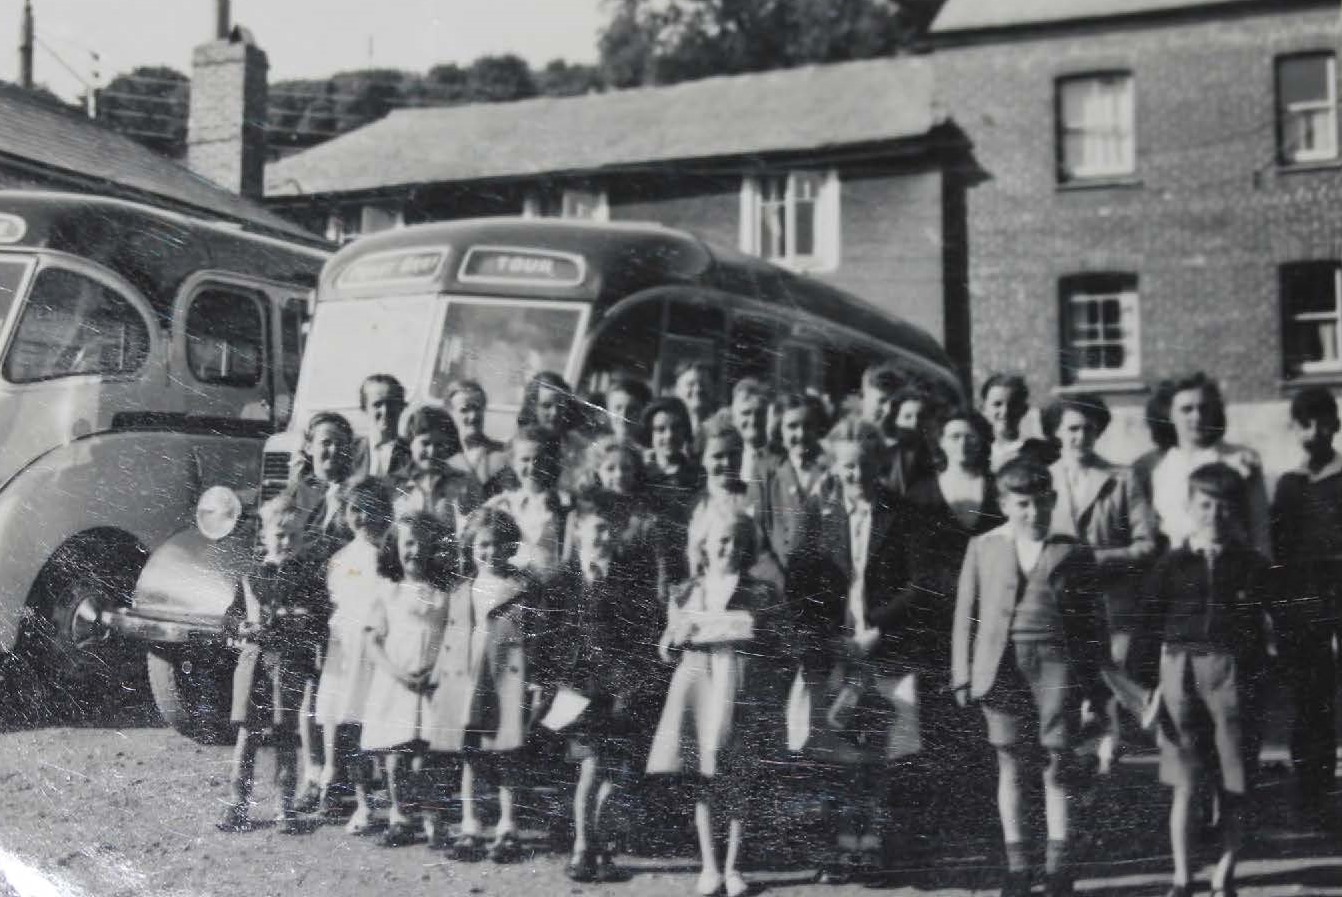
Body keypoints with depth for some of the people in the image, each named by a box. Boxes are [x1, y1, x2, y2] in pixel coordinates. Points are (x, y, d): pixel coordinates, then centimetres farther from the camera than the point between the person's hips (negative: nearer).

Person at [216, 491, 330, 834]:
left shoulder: (310, 577, 4)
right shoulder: (251, 576, 11)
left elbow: (317, 625, -2)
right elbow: (229, 619, 11)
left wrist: (279, 625, -15)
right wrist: (245, 627, -11)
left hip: (291, 664, -2)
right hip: (254, 662, 2)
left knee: (285, 737, 4)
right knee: (246, 734, 0)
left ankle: (286, 808, 13)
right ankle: (238, 807, 6)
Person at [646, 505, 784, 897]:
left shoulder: (760, 594, 4)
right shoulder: (686, 594, 11)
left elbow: (769, 649, -4)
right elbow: (666, 651, 14)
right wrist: (679, 635, -9)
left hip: (738, 692, -2)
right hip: (696, 687, 2)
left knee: (737, 780, 0)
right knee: (701, 778, 2)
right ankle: (708, 865, 11)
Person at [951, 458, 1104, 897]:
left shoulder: (1073, 552, 6)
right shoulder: (983, 548, 8)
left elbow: (1090, 619, 9)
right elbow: (966, 613, 8)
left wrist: (1092, 679, 5)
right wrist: (963, 675, 2)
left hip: (1057, 663, -1)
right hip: (1002, 665, 1)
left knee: (1058, 763, 0)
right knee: (1010, 763, 5)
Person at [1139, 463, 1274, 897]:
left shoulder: (1252, 566, 4)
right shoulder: (1171, 564, 4)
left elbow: (1260, 630, 4)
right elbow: (1150, 627, 5)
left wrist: (1256, 680, -5)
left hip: (1233, 673, 0)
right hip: (1180, 672, 0)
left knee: (1233, 787, 3)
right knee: (1184, 784, 2)